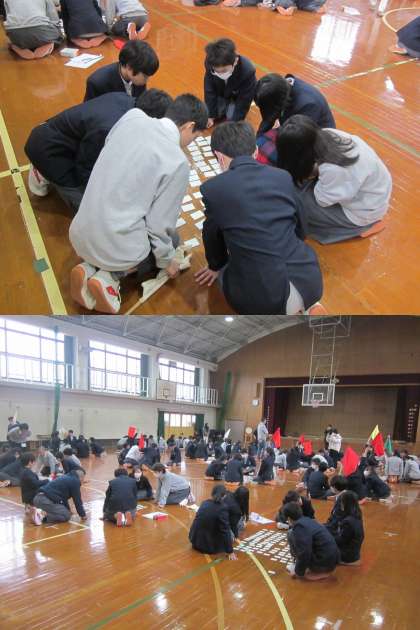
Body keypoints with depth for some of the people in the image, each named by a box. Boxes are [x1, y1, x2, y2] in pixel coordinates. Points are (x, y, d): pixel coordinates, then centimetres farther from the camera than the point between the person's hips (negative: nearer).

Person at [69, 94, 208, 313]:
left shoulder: (133, 116, -1)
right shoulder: (178, 162, -16)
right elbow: (159, 224, -10)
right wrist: (167, 261, 9)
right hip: (117, 246, -6)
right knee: (171, 238, 25)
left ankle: (92, 267, 10)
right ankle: (112, 275, 2)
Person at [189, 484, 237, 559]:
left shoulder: (204, 503, -1)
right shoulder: (222, 508, -20)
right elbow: (225, 530, -19)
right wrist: (230, 552, -13)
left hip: (195, 539, 5)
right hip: (208, 545, -5)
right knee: (229, 535, 15)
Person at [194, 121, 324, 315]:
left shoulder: (212, 188, -4)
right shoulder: (283, 177, 7)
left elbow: (212, 235, 13)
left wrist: (216, 266, 35)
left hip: (259, 297, -3)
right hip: (308, 282, 4)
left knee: (224, 268, 30)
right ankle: (301, 303, 12)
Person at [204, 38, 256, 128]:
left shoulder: (247, 72, -42)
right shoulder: (210, 64, -35)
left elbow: (244, 100, -29)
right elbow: (209, 91, -20)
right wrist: (210, 115, -17)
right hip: (221, 93, 3)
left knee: (232, 117, -12)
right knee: (214, 114, -5)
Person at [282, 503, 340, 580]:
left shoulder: (299, 527, -15)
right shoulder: (309, 521, 14)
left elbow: (304, 554, -22)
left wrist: (298, 571, -7)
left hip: (323, 563, -9)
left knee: (291, 535, -3)